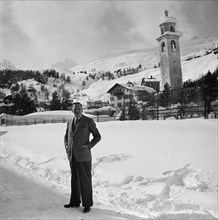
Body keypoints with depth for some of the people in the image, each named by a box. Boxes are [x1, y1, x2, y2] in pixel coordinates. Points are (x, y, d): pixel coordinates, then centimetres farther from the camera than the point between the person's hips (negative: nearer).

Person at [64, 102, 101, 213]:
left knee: (85, 180, 2)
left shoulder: (88, 121, -5)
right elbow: (66, 137, 23)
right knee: (74, 179, 16)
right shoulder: (70, 123, 11)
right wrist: (66, 146, 3)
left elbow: (97, 136, -2)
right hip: (72, 156, 6)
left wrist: (89, 146, -16)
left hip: (83, 155, -5)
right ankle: (75, 201, 30)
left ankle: (87, 204, 15)